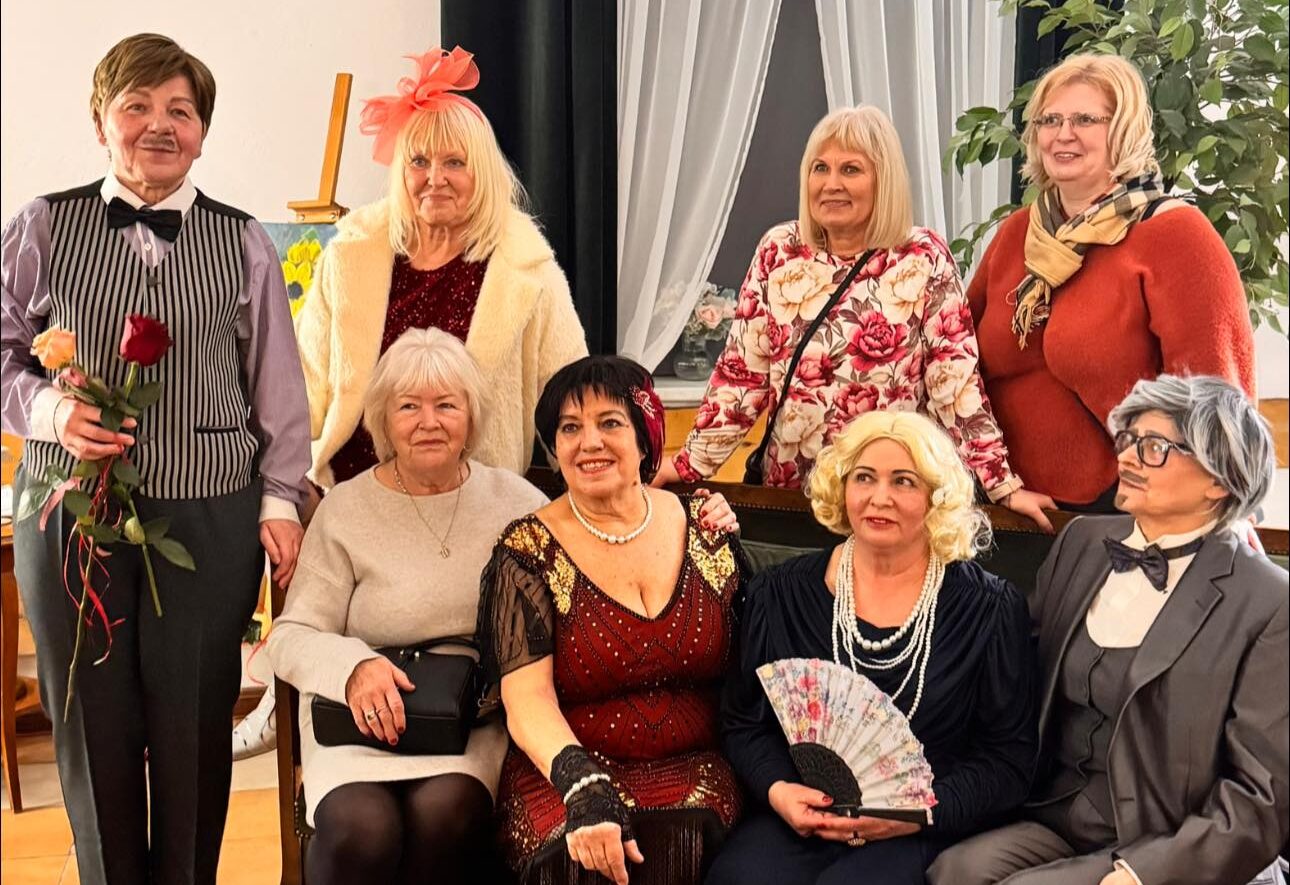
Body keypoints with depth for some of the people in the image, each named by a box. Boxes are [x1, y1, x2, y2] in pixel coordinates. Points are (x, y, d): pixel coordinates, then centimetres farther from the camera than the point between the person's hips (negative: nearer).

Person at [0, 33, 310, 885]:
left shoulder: (243, 244, 5)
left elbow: (279, 384, 6)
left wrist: (280, 500, 3)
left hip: (212, 520, 0)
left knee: (195, 730, 9)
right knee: (93, 726, 11)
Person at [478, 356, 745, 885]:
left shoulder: (705, 529, 7)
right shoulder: (529, 553, -2)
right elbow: (527, 697, -12)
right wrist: (585, 790, -28)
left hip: (692, 768, 2)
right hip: (565, 770, -2)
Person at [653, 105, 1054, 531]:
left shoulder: (925, 258, -8)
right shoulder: (779, 251, -1)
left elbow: (956, 378, -10)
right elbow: (741, 371, 1)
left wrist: (1003, 485, -14)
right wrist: (693, 461, -3)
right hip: (789, 489, 2)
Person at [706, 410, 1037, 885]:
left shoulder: (989, 609, 2)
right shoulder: (781, 593, 8)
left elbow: (1008, 757, 1)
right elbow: (745, 723, 12)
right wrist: (776, 789, -9)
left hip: (925, 833, -2)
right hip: (797, 822, 3)